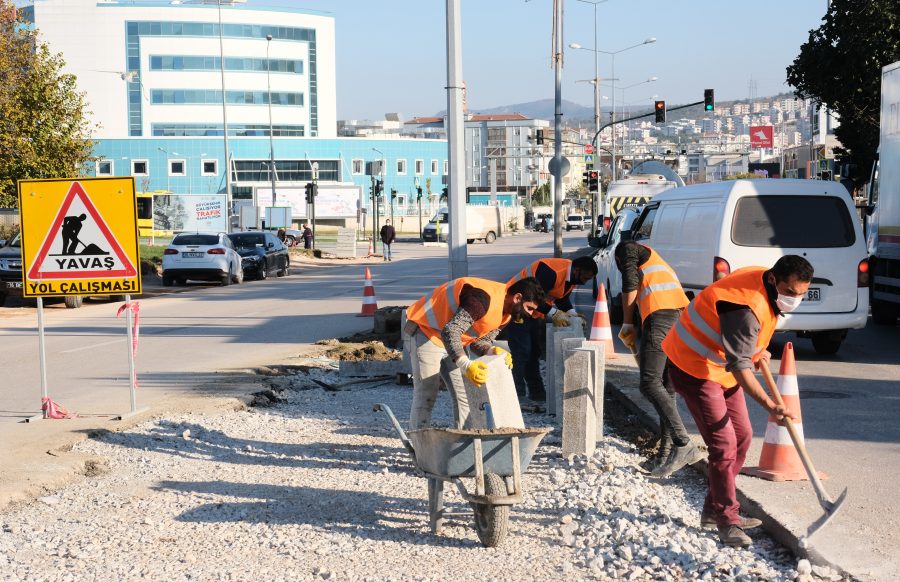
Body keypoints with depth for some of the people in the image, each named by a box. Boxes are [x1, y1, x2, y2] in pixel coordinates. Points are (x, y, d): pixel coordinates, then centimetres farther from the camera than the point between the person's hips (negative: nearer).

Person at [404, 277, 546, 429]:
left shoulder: (505, 313, 1)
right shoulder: (485, 298, -31)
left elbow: (477, 341, 3)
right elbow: (450, 332, -39)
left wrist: (492, 351, -19)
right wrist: (466, 365, -48)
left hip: (452, 340, 9)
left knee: (465, 396, 4)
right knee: (426, 396, -14)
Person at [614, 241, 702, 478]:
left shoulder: (628, 248, 20)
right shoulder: (657, 262, 42)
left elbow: (630, 285, 4)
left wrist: (627, 324, 9)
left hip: (661, 313, -8)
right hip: (682, 315, 8)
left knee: (650, 383, -15)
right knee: (666, 387, 9)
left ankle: (683, 444, -27)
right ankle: (665, 454, 7)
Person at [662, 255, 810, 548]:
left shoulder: (769, 289, -2)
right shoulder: (746, 306, -33)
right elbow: (739, 365, -36)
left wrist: (757, 351, 8)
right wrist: (769, 405, -42)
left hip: (723, 367, 10)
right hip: (695, 368, -10)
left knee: (741, 436, 13)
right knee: (723, 443, -14)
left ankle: (714, 509, 24)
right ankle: (727, 520, -2)